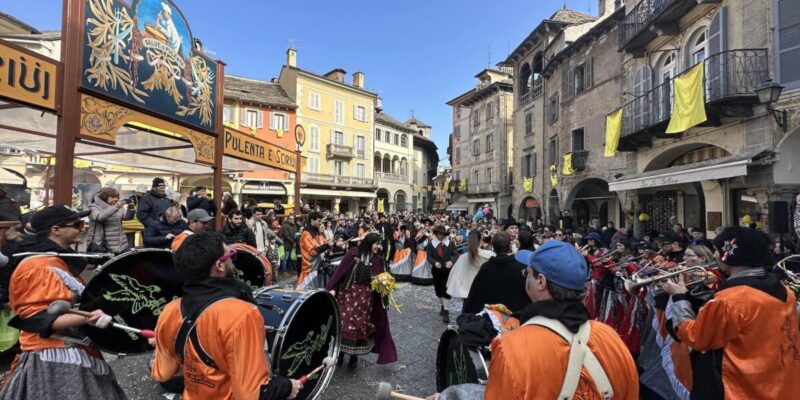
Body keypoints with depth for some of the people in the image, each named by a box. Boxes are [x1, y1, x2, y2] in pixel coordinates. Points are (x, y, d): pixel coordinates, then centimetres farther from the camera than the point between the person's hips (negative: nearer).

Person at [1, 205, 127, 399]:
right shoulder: (39, 267, -20)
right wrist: (86, 319, -37)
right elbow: (38, 319, -26)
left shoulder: (60, 260, 10)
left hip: (71, 353, 10)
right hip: (54, 359, -10)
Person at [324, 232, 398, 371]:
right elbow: (340, 271, -8)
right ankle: (341, 351, 28)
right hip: (347, 294, -2)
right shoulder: (353, 253, -8)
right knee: (344, 323, 5)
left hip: (365, 298, 2)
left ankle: (354, 355, 27)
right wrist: (332, 288, -12)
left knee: (360, 325, 8)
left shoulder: (377, 260, 0)